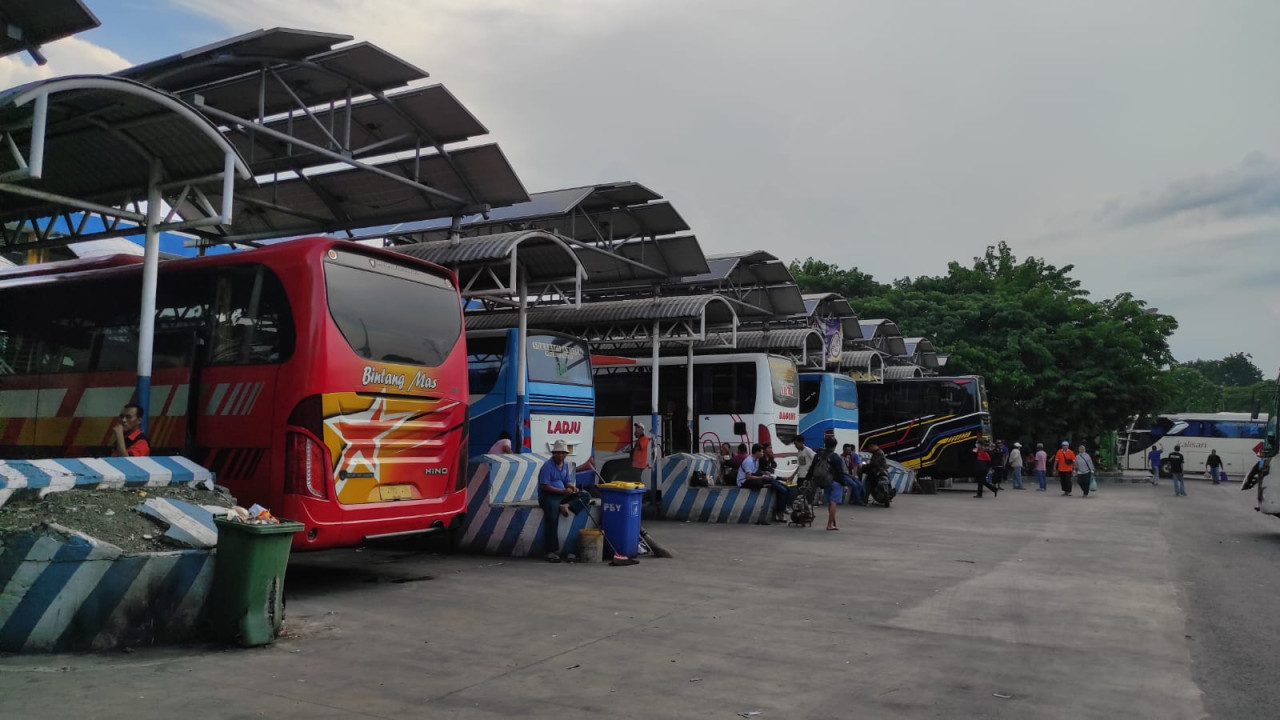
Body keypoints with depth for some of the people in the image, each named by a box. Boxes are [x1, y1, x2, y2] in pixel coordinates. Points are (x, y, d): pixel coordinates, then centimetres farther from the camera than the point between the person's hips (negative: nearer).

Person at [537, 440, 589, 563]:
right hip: (548, 495, -7)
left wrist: (572, 487, -8)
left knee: (586, 496, -8)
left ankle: (566, 506, -29)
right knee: (552, 517, -31)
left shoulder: (566, 465, 12)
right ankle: (552, 551, -27)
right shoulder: (548, 466, -11)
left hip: (563, 494, 7)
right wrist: (562, 491, -23)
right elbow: (544, 486, -17)